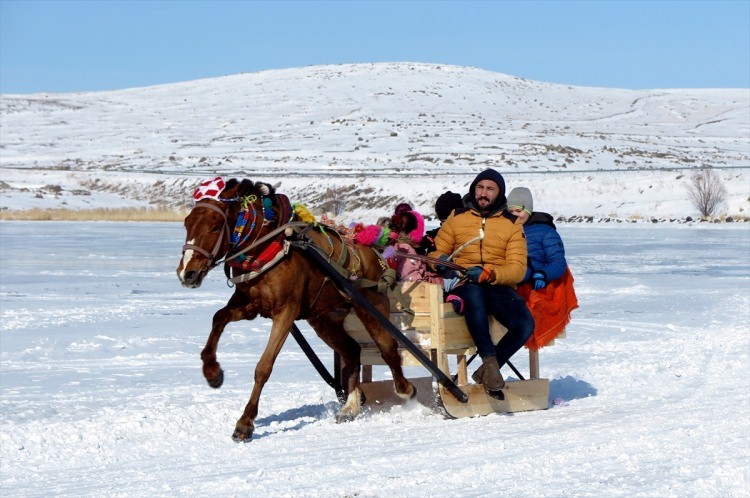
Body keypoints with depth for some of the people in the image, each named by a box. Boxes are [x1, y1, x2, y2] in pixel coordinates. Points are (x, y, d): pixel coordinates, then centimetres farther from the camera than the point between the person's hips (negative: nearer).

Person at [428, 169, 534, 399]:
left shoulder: (512, 225, 12)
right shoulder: (456, 218, 16)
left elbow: (518, 269, 2)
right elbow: (437, 250, 17)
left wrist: (489, 273, -18)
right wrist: (440, 260, -9)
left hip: (500, 287, 1)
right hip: (465, 285, -1)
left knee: (525, 324, -29)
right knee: (474, 295, -41)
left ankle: (486, 371, -15)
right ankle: (489, 361, -44)